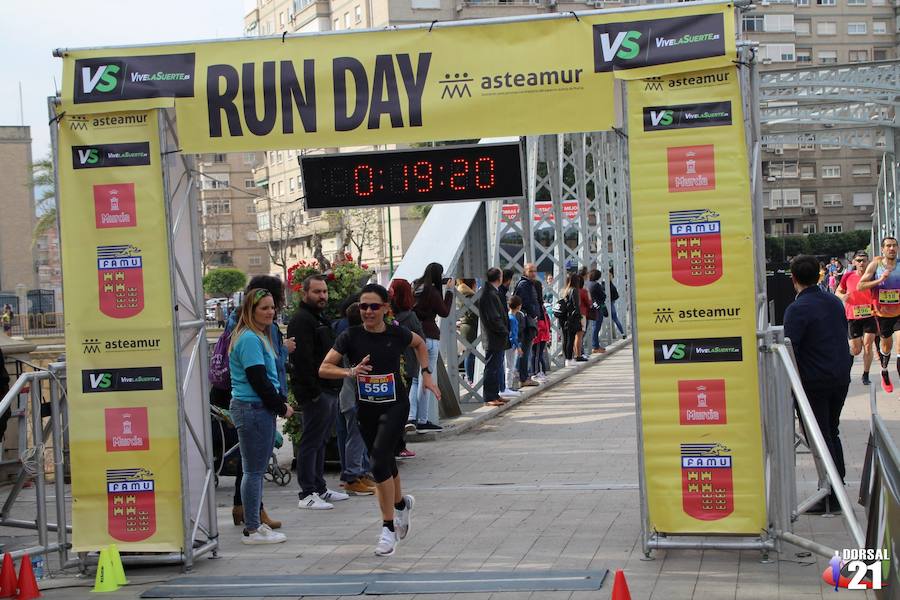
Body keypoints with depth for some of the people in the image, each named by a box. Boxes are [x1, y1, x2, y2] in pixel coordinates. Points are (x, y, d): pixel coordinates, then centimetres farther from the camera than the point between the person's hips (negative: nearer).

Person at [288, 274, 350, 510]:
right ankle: (307, 494, -3)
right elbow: (303, 359, -22)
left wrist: (335, 387, 21)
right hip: (315, 393, -10)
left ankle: (319, 488, 23)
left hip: (330, 390, 10)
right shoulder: (301, 320, -13)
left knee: (320, 441, 15)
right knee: (311, 442, -6)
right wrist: (313, 391, -24)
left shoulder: (321, 319, 20)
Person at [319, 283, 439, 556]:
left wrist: (426, 373, 7)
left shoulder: (397, 334, -7)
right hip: (366, 408, 3)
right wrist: (351, 372, -29)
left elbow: (420, 344, 17)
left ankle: (388, 527, -4)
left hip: (395, 405, -3)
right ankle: (402, 503, 46)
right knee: (385, 462, 16)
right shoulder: (351, 336, -8)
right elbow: (324, 369, -13)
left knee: (379, 463, -16)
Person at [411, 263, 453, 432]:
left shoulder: (416, 289, 10)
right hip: (429, 337, -7)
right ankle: (423, 420, 2)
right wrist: (449, 291, 3)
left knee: (415, 379, 12)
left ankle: (411, 417, 4)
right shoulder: (432, 292, -11)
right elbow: (444, 312, -5)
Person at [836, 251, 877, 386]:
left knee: (868, 346, -4)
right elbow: (838, 291, 7)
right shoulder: (848, 276, -6)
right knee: (856, 351, 3)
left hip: (870, 316, 0)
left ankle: (866, 375, 12)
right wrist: (843, 297, -14)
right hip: (852, 317, 0)